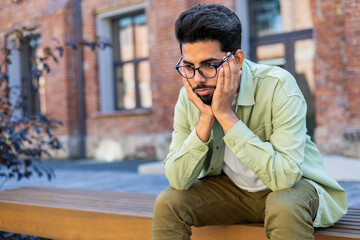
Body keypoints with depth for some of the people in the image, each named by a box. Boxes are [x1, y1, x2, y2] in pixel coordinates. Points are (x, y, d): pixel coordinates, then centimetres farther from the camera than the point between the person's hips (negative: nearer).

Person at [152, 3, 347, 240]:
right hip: (230, 189, 4)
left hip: (293, 186, -4)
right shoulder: (189, 96, -11)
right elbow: (178, 180, -14)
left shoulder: (278, 86, -25)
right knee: (167, 203, -16)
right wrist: (206, 118, -26)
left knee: (283, 207, -35)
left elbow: (284, 176, -33)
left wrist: (226, 114, -33)